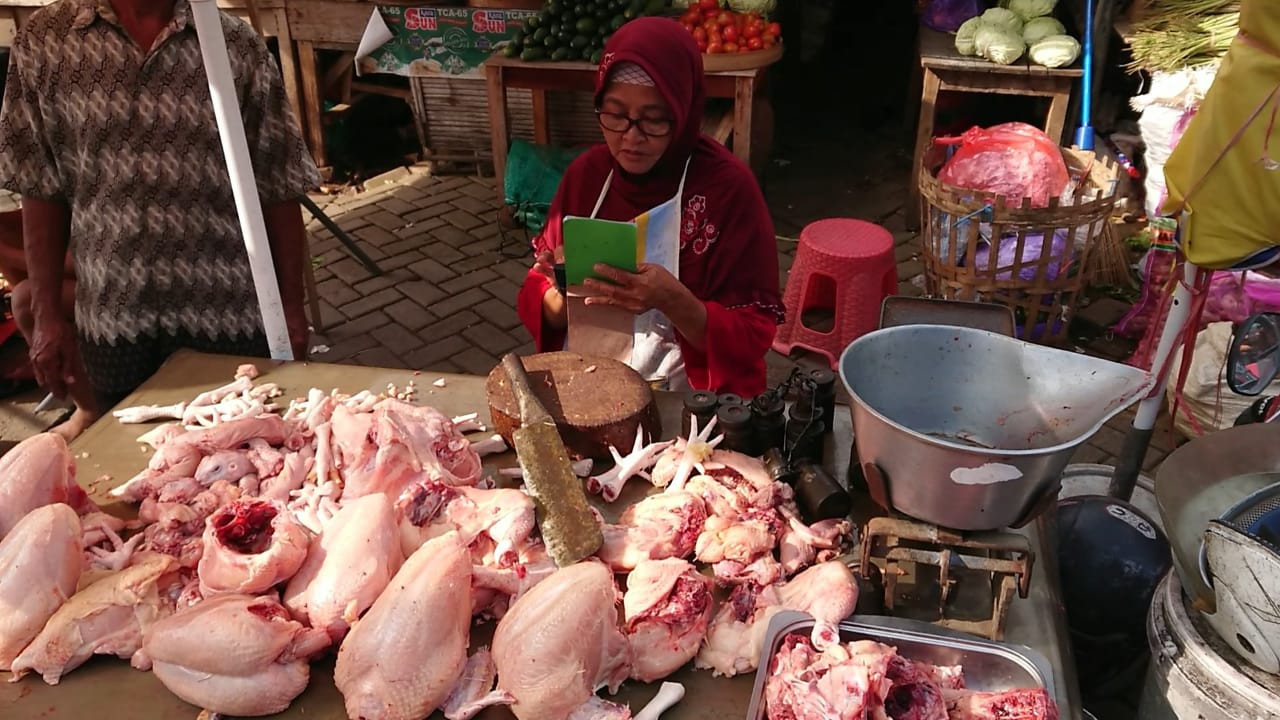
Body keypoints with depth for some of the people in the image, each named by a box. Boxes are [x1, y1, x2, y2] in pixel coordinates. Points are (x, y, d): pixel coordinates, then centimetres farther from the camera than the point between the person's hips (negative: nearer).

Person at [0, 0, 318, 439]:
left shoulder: (237, 45, -3)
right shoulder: (44, 41, 0)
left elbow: (278, 190, -1)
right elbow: (42, 191, 4)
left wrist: (291, 303, -1)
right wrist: (46, 313, 2)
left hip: (231, 316, -1)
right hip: (112, 318, 1)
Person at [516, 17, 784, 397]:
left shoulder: (729, 187, -11)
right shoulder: (585, 173, 1)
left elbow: (753, 335, -11)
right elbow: (539, 298, 5)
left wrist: (672, 301, -26)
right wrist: (565, 292, -16)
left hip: (687, 397, -2)